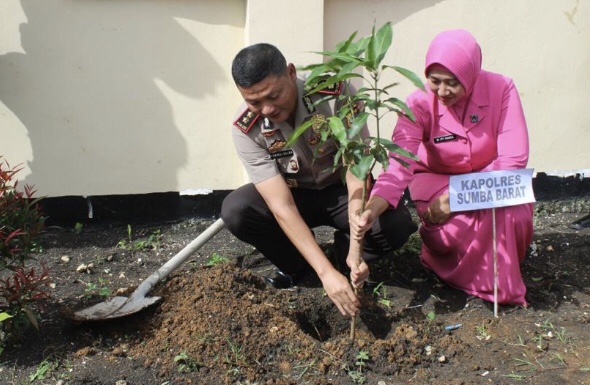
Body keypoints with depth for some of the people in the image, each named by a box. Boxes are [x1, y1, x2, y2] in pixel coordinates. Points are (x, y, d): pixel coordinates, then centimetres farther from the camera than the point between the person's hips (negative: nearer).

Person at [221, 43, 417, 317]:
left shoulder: (336, 93, -29)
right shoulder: (246, 129, -25)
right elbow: (282, 205, -30)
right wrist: (326, 272, -38)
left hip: (342, 191, -1)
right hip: (296, 195, 1)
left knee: (398, 225, -29)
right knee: (234, 210, -27)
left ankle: (343, 248, 4)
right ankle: (295, 265, 0)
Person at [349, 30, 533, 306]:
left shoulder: (501, 89, -20)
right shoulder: (420, 103, -22)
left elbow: (514, 158, -21)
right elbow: (399, 165, -33)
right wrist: (371, 211, -52)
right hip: (437, 182, 0)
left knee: (510, 216, -31)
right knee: (450, 232, -31)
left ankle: (502, 286, 0)